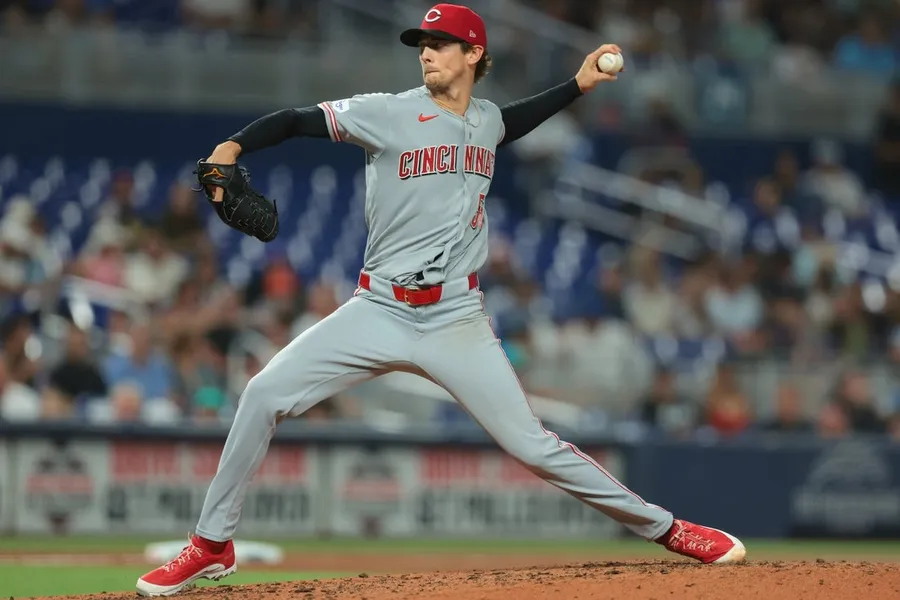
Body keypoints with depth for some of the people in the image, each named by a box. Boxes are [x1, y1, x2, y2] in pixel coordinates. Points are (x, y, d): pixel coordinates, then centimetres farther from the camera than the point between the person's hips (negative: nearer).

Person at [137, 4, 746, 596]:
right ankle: (212, 545, -2)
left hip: (457, 321, 1)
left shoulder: (487, 119, 9)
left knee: (532, 444, -6)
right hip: (379, 313, -1)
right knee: (265, 393, -16)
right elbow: (298, 120, -12)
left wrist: (578, 85, 25)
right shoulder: (388, 113, -5)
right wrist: (233, 145, -30)